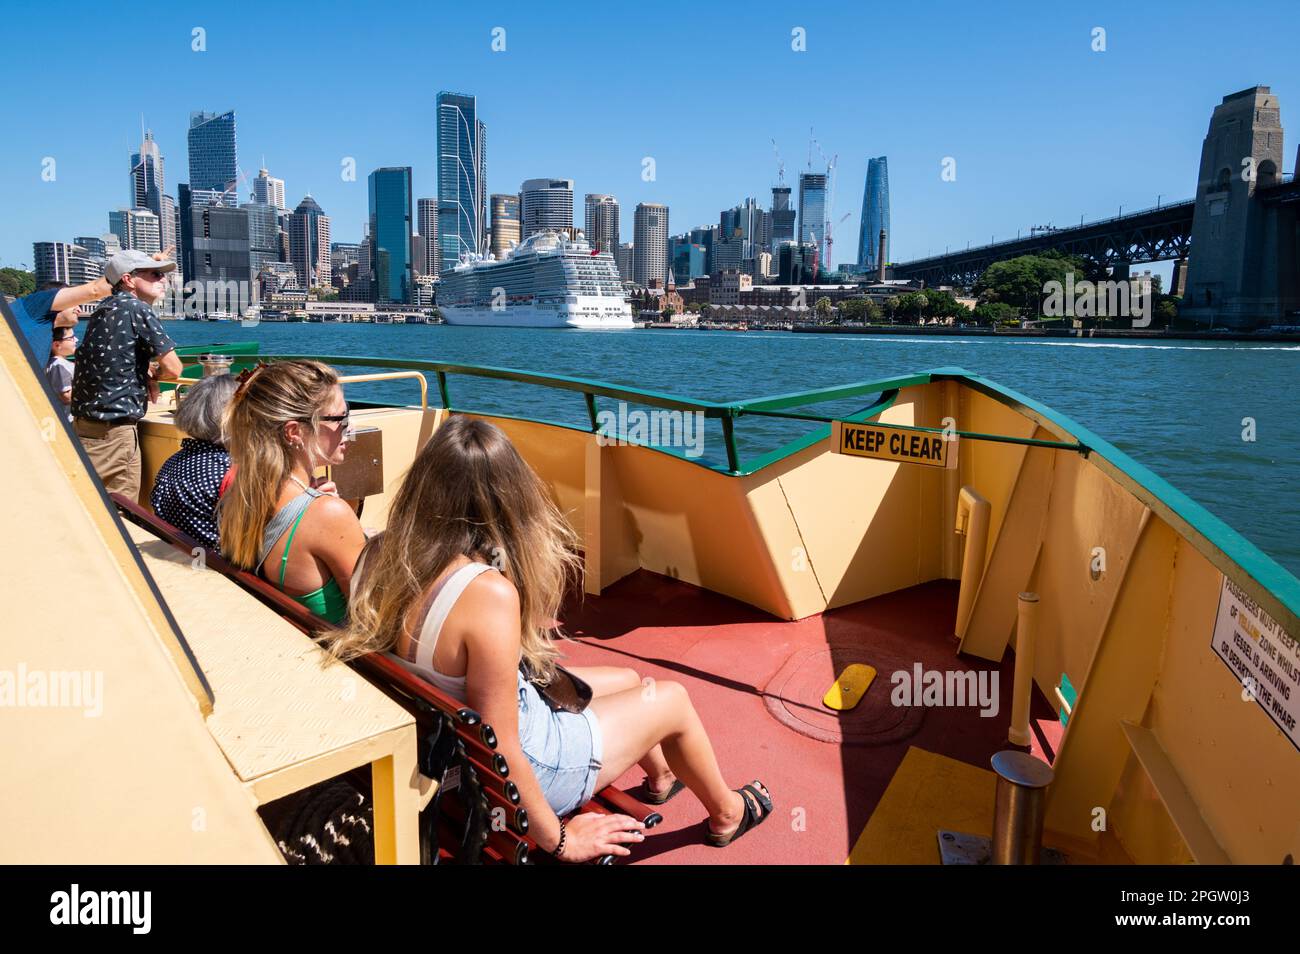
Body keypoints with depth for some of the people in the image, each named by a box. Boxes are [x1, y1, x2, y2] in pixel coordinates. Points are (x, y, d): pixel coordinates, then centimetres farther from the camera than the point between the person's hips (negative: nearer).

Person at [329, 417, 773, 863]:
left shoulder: (385, 554, -14)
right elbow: (500, 755, -30)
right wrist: (559, 840, -16)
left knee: (628, 680, 24)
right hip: (525, 766, -7)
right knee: (671, 698, 12)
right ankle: (726, 814, 41)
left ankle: (660, 775, 56)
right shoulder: (490, 594, -37)